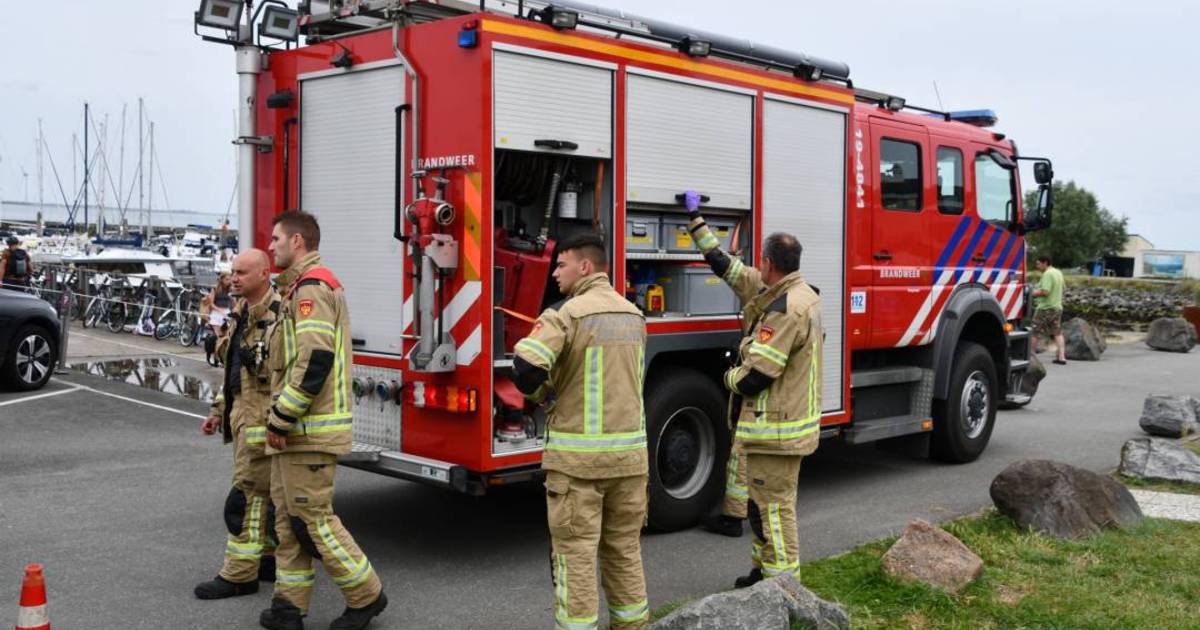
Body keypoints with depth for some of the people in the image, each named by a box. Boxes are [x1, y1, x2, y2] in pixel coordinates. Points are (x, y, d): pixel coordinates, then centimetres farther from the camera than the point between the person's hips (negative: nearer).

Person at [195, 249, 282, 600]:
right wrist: (220, 410, 21)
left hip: (264, 418, -10)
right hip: (243, 415, 10)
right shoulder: (241, 315, 15)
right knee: (264, 493, 15)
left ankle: (239, 575, 0)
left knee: (247, 495, -6)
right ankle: (270, 558, 25)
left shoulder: (278, 315, -16)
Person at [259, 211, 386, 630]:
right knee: (289, 517, 11)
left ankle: (366, 595, 7)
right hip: (296, 430, 10)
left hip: (310, 430, -10)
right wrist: (281, 421, 19)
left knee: (312, 518, -5)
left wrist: (280, 419, -19)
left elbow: (315, 361, -24)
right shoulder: (301, 288, 20)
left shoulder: (312, 287, -14)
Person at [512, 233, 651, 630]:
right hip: (629, 453, 6)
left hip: (577, 455, -6)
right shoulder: (634, 315, 10)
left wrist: (541, 393, 1)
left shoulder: (568, 313, -11)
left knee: (576, 553, 0)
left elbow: (526, 368, -21)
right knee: (624, 550, 15)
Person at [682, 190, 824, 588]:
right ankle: (764, 571, 32)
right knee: (765, 502, 20)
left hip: (775, 428, -10)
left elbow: (755, 378, -25)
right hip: (789, 421, 10)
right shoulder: (795, 293, 9)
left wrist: (730, 377, -2)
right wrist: (696, 220, 22)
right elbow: (727, 267, 17)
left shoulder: (785, 308, -23)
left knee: (774, 505, -3)